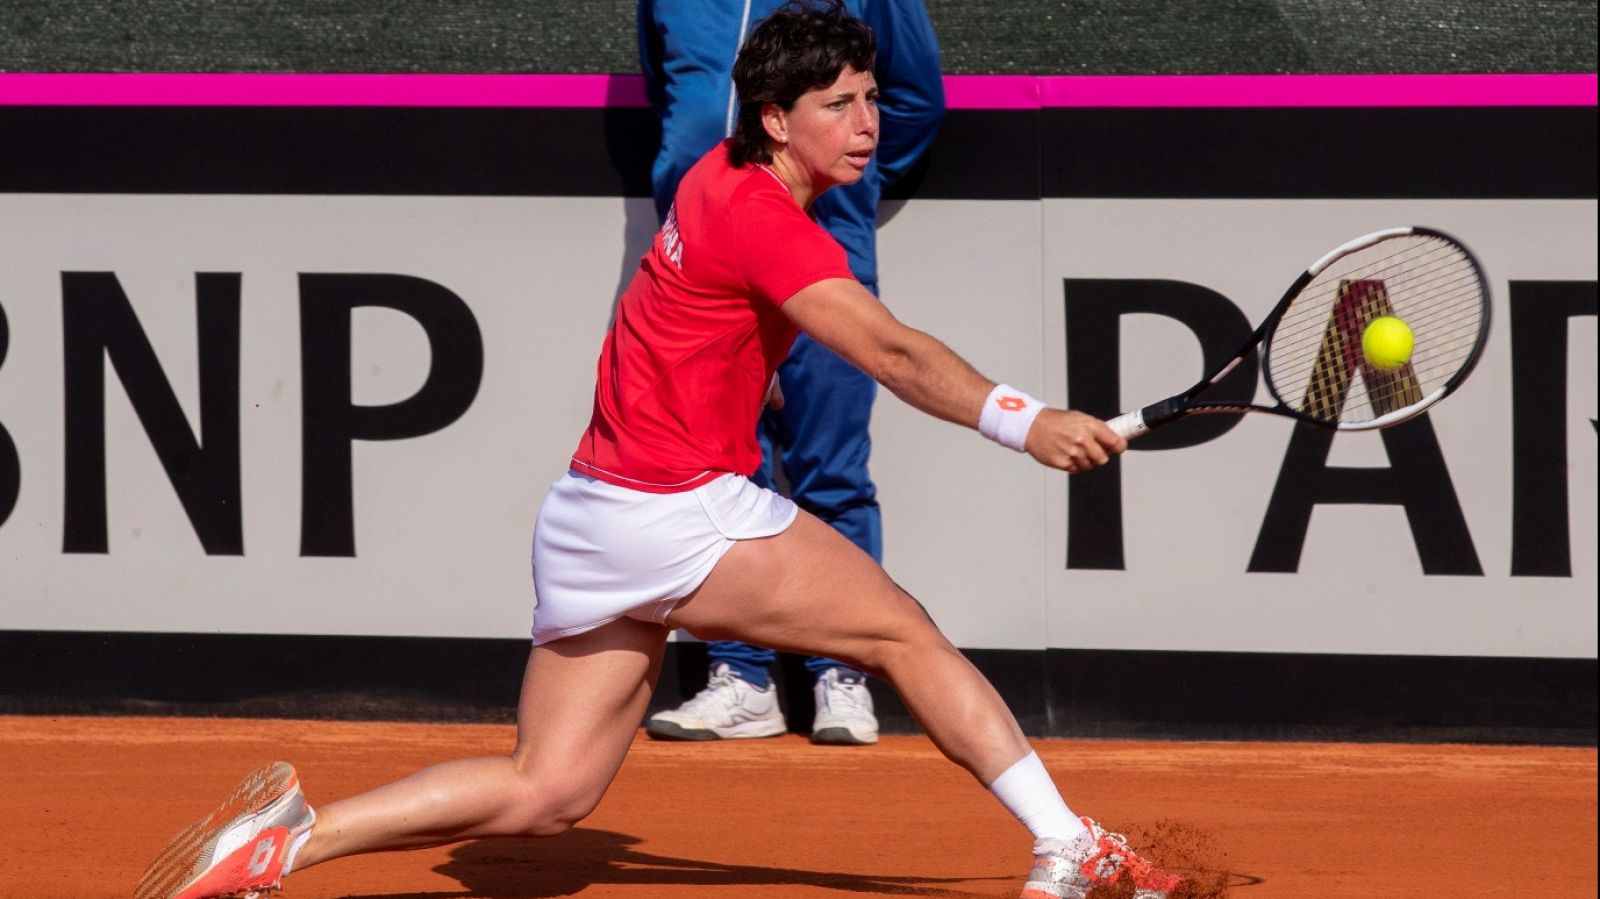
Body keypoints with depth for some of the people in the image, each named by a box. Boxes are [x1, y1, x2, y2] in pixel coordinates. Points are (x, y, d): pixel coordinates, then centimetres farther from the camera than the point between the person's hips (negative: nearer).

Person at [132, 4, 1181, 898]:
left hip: (596, 518, 9)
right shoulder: (760, 219, -19)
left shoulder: (727, 179, 11)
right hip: (672, 520, -9)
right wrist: (1025, 424, -36)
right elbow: (891, 351, -29)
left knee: (545, 791, 10)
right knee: (905, 632, 0)